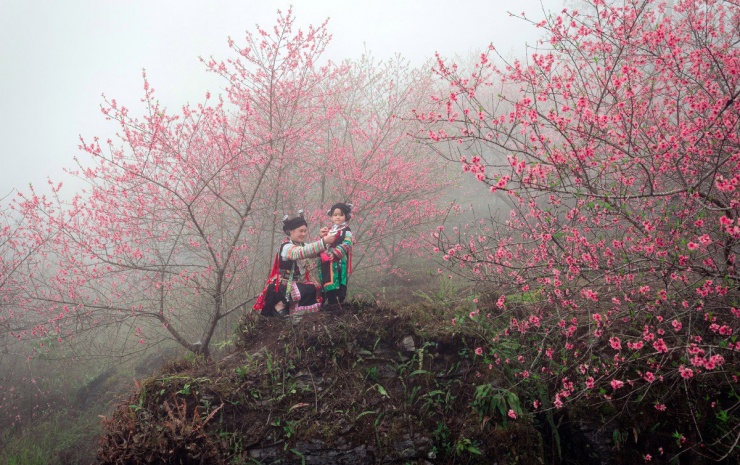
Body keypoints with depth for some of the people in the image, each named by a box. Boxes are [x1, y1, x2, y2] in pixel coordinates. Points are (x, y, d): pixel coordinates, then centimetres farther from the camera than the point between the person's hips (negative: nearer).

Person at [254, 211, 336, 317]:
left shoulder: (301, 245, 9)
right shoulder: (286, 247, -20)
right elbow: (301, 252, -40)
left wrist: (323, 238, -19)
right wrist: (323, 241, -48)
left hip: (295, 284, 9)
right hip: (282, 287, -9)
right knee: (310, 290, -26)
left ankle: (289, 307, 9)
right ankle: (279, 306, -11)